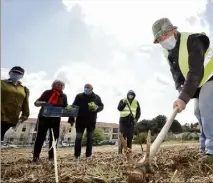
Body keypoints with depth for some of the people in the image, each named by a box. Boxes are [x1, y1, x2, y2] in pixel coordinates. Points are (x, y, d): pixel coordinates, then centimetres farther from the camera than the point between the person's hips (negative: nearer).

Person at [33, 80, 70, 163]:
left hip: (56, 119, 3)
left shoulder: (63, 96, 6)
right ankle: (35, 156, 4)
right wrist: (42, 103, -23)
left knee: (54, 137, 3)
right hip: (44, 117, -3)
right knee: (40, 136, -4)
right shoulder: (47, 92, -1)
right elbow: (36, 102, -1)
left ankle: (51, 156, 12)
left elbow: (65, 107, 9)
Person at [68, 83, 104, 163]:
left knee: (90, 138, 9)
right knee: (78, 138, 2)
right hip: (80, 120, -1)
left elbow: (101, 106, 9)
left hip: (91, 121, 2)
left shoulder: (96, 97, 4)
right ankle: (77, 156, 13)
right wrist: (71, 119, -6)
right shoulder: (79, 96, -1)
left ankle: (88, 156, 21)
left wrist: (97, 108, -15)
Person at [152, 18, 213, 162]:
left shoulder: (191, 41, -29)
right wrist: (182, 92, -16)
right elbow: (176, 73, 0)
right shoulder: (167, 52, -3)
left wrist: (184, 97, -40)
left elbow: (195, 72, -36)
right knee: (199, 111, 5)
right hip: (198, 83, 8)